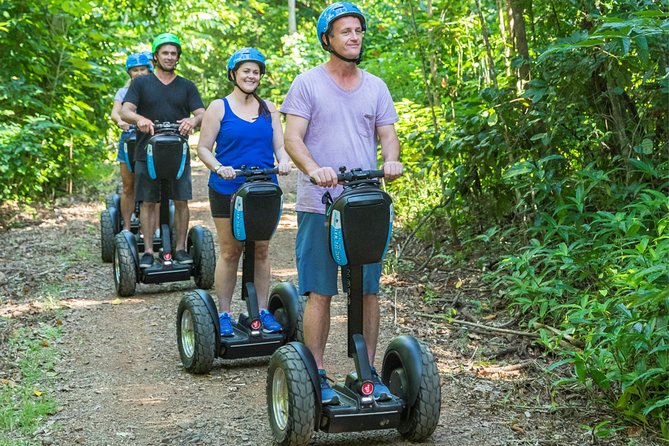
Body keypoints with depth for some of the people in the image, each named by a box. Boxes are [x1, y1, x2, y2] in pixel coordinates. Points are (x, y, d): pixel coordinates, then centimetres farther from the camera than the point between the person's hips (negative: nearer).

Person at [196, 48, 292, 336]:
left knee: (261, 251, 6)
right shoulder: (219, 107, 1)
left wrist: (284, 162, -14)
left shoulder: (268, 109, 11)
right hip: (227, 190, -3)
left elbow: (280, 145, 8)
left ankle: (262, 311, 13)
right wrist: (219, 168, -19)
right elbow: (204, 148, -1)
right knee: (229, 251, 1)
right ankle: (224, 313, 10)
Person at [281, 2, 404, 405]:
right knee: (320, 293, -2)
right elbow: (292, 138, -6)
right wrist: (314, 169, -25)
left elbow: (387, 134, 10)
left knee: (368, 292, 6)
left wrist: (392, 159, -14)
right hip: (319, 206, -3)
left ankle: (369, 373, 15)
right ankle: (318, 376, 6)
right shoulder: (308, 84, 2)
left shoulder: (375, 87, 14)